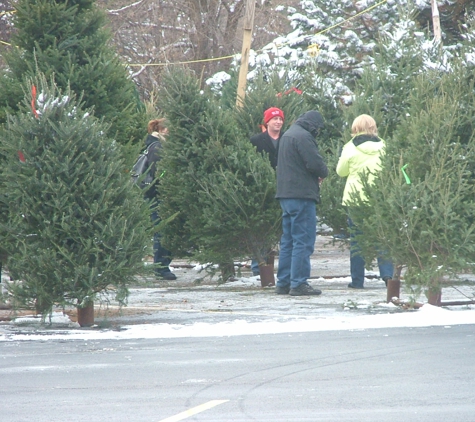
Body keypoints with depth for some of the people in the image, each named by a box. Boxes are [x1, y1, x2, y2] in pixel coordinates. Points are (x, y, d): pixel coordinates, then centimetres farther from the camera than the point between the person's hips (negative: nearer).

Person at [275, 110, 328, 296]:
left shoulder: (288, 135, 18)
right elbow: (315, 163, -20)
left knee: (288, 240, 14)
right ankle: (298, 284, -10)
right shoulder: (303, 137, -13)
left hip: (286, 194, 10)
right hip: (302, 195, -10)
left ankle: (283, 282, 15)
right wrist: (323, 173, 2)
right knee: (304, 240, -7)